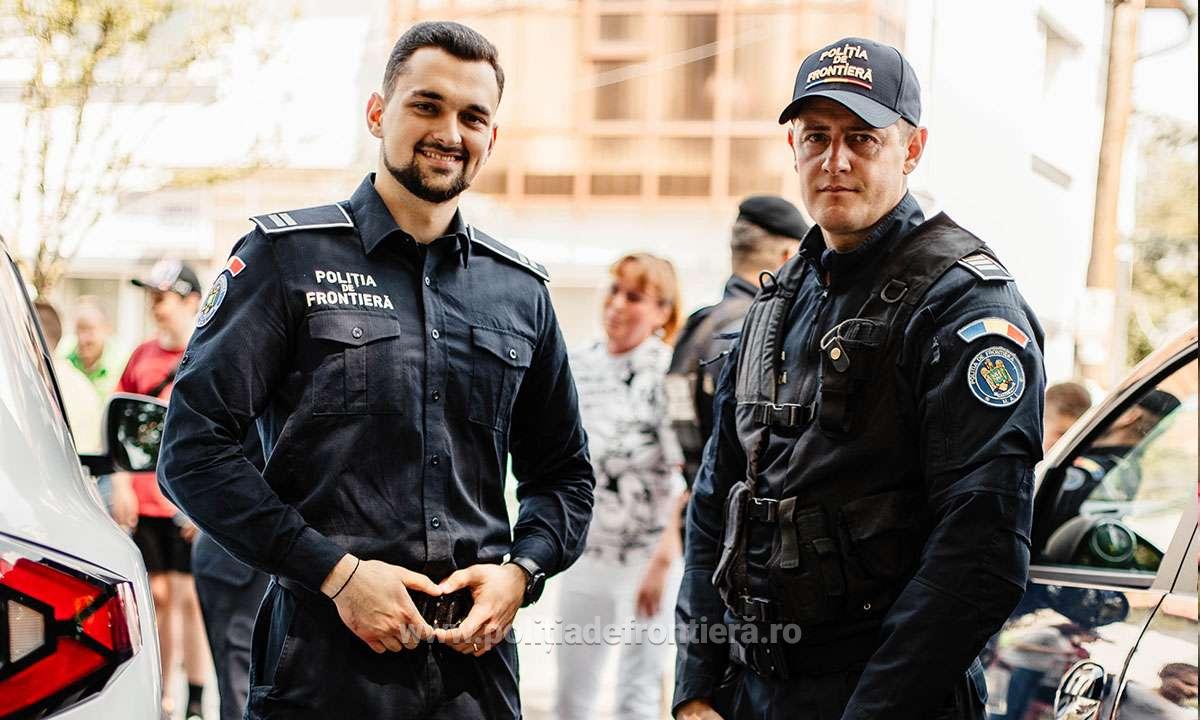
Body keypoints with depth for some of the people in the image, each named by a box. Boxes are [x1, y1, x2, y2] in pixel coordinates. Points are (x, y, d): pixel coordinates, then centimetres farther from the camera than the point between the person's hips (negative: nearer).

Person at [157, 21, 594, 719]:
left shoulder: (520, 289, 11)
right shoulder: (288, 255, 0)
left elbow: (563, 472, 20)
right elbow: (194, 447, -7)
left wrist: (521, 571, 0)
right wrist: (337, 571, -14)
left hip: (478, 660, 3)